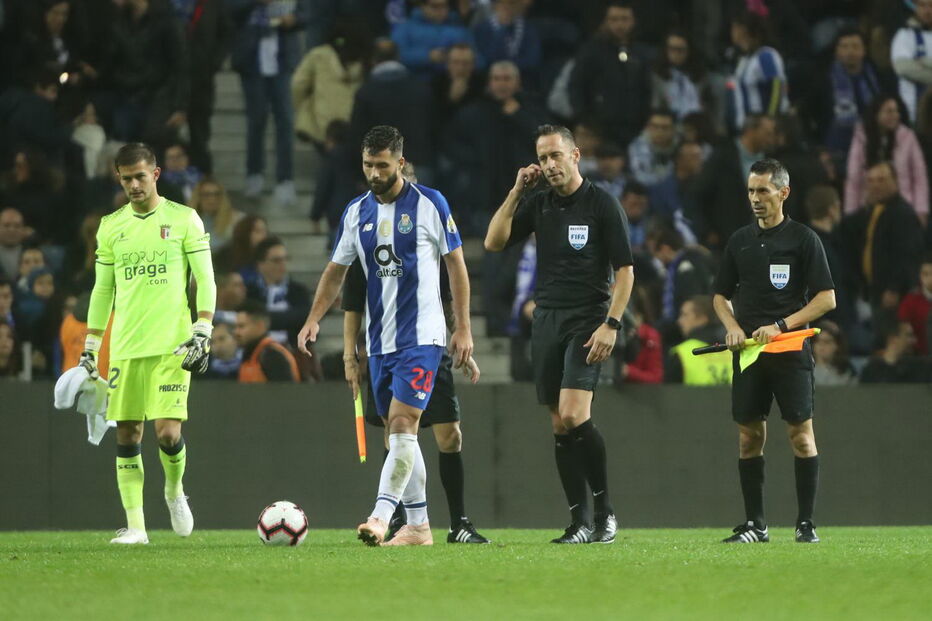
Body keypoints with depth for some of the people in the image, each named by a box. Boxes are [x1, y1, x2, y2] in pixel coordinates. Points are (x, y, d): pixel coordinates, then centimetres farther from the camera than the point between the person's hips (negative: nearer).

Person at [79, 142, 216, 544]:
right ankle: (135, 526, 4)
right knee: (127, 434, 0)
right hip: (124, 346, 3)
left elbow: (205, 281, 1)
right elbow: (102, 289, 17)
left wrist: (202, 333, -9)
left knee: (168, 431, -13)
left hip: (171, 345, -3)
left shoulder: (184, 220, 2)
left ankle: (174, 490, 17)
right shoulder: (111, 227, 11)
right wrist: (90, 345, 12)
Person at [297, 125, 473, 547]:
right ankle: (418, 526, 15)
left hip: (421, 336, -6)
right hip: (379, 339, 6)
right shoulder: (356, 212, 9)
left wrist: (463, 328, -5)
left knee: (402, 424, -16)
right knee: (397, 432, 9)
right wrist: (314, 318, 1)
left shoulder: (430, 204, -5)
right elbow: (336, 271, 15)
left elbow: (456, 264, -1)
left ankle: (380, 518, -24)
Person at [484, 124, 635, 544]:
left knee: (573, 415, -20)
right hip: (547, 318, 6)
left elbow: (625, 270, -5)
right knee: (559, 425, 2)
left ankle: (604, 509, -7)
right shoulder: (537, 205, 11)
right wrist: (516, 191, -1)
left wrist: (611, 324, -14)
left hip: (588, 320, -6)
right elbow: (494, 242, 5)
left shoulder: (603, 205, -4)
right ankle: (580, 522, 5)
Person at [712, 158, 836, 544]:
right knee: (749, 437, 3)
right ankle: (754, 524, 9)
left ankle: (806, 523, -2)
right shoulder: (740, 241, 13)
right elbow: (721, 295, 21)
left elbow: (826, 298, -4)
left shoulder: (802, 239, -1)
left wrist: (781, 326, -13)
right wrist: (732, 326, 0)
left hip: (790, 350, -4)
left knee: (801, 434, -7)